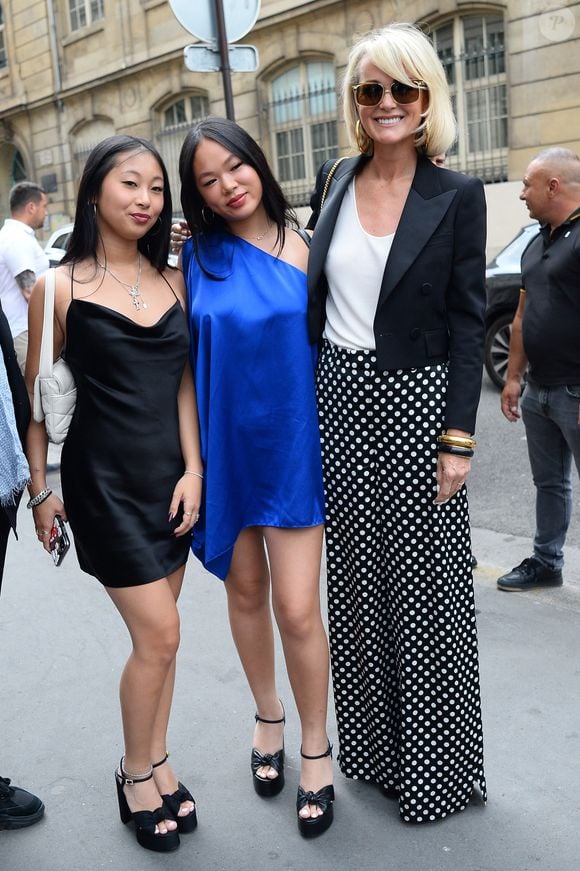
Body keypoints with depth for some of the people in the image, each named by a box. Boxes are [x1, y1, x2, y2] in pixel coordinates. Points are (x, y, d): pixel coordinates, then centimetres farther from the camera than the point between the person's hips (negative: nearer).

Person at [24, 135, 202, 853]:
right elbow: (36, 393, -1)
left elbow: (183, 382, 8)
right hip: (103, 479, -4)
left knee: (157, 635, 12)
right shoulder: (61, 287, -6)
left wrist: (193, 470, 0)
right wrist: (39, 489, -1)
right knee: (159, 635, -4)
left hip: (171, 475, 5)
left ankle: (154, 764, 30)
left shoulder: (173, 281, 7)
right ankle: (136, 774, 19)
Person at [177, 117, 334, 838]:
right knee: (245, 590, 16)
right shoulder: (196, 255, 0)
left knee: (296, 608, -4)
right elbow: (184, 352, 7)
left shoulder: (303, 247, -3)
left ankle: (315, 749, 19)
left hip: (291, 445, -2)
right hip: (225, 445, 2)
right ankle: (268, 718, 39)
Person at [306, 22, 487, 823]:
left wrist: (459, 438, -11)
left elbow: (468, 323, -6)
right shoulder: (333, 184, 8)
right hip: (340, 397, 4)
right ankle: (367, 743, 31)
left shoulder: (457, 196, -4)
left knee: (424, 583, 4)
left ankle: (433, 764, 23)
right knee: (356, 576, 13)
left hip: (417, 400, -4)